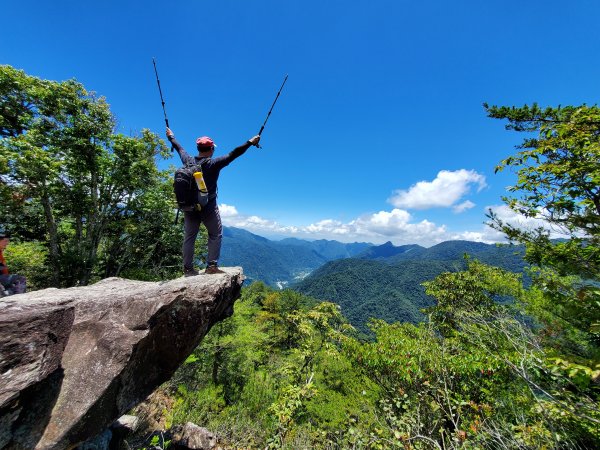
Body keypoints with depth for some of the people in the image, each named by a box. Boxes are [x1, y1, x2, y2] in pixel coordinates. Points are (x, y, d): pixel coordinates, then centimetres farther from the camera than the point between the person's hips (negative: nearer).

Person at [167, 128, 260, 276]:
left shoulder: (188, 161, 3)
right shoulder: (213, 163, -12)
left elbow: (179, 148, 22)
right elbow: (233, 154, -13)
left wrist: (171, 136, 42)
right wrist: (250, 142, -9)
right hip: (208, 206, -5)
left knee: (189, 237, 10)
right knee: (215, 235, 7)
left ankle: (188, 268, 18)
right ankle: (212, 265, 3)